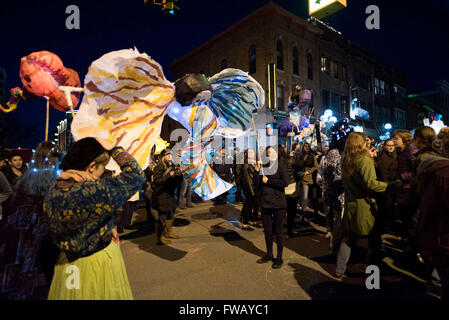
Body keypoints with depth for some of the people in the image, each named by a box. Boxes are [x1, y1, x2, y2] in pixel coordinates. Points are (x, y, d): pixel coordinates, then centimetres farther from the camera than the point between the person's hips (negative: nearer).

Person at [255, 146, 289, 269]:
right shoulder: (263, 166, 8)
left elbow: (285, 182, -17)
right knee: (267, 230, 15)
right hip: (265, 202, 5)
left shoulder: (281, 165, -5)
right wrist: (257, 171, -11)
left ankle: (279, 258, 20)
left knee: (278, 230, 6)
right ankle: (269, 254, 32)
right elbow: (257, 182, 3)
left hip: (278, 203, -5)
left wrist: (268, 181, -14)